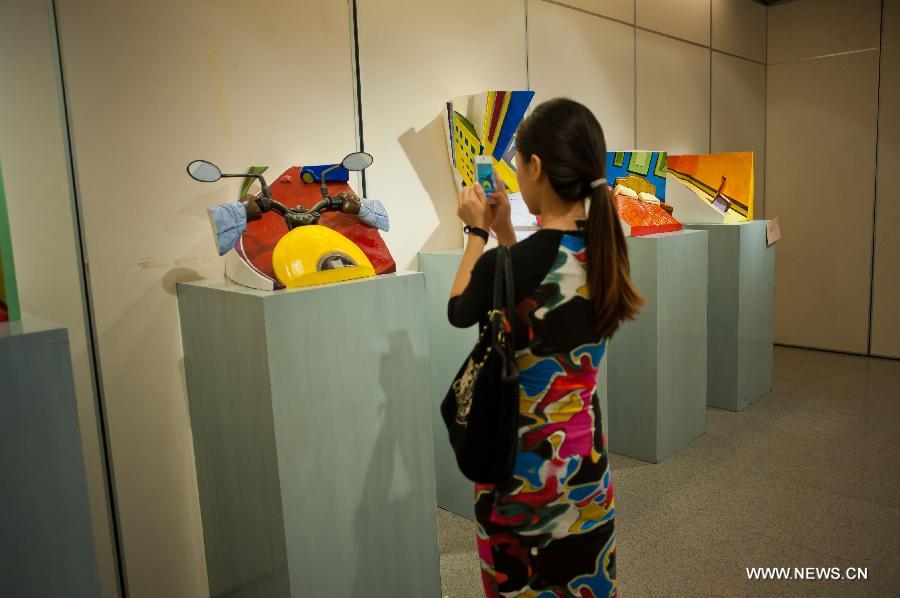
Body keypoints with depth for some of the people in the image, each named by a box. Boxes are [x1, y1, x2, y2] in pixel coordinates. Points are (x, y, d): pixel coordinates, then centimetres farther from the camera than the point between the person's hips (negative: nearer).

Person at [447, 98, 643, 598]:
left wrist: (478, 232, 5)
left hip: (523, 457, -6)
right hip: (584, 450, 6)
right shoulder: (605, 249, -7)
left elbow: (459, 311, -5)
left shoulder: (509, 264, -27)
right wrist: (506, 234, 11)